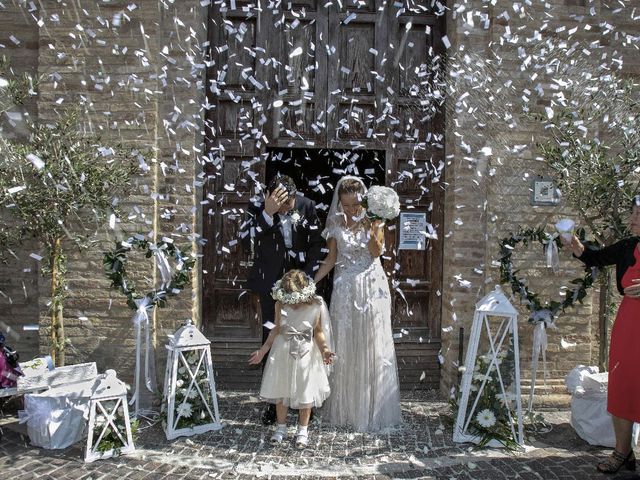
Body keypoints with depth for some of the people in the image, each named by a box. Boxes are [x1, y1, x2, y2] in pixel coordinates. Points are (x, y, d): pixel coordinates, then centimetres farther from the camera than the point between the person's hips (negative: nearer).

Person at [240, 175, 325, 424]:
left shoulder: (306, 206, -5)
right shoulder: (257, 208, -10)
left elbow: (317, 243, 2)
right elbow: (247, 242, -24)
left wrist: (307, 275, -6)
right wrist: (267, 213, -33)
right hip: (271, 284, -1)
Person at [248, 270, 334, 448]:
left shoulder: (315, 306, -16)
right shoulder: (280, 304, -11)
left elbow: (318, 331, -4)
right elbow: (277, 329, 3)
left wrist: (324, 349, -20)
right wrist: (263, 350, 3)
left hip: (306, 353, -2)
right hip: (282, 352, 2)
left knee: (305, 392, 8)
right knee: (280, 390, 12)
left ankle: (303, 429, 27)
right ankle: (281, 427, 32)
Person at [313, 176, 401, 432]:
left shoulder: (374, 220, -1)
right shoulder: (336, 224, 2)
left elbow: (376, 252, -12)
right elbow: (331, 259, 5)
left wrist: (371, 229, -27)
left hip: (372, 288, -1)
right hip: (345, 289, 1)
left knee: (373, 347, 3)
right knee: (344, 348, 5)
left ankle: (374, 408, 16)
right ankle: (345, 408, 18)